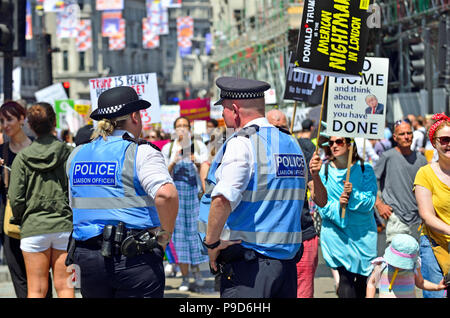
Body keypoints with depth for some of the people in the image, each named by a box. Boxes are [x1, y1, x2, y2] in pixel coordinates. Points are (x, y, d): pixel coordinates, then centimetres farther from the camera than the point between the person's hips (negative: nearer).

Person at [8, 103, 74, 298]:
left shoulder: (22, 158, -2)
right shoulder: (69, 153, -2)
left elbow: (15, 198, -4)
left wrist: (19, 220, 14)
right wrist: (75, 219, 9)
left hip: (33, 229, 0)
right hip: (65, 226, 1)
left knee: (36, 289, 4)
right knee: (64, 286, 5)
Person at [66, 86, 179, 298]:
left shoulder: (76, 155, 12)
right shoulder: (141, 153, -8)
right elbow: (166, 195, -23)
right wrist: (165, 235, -10)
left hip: (86, 257, 5)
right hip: (135, 259, -5)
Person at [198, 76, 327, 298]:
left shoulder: (242, 143, -11)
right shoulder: (292, 144, 15)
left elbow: (223, 199, -25)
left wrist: (211, 242, -15)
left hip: (247, 269, -8)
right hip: (287, 262, 8)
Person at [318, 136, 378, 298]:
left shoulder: (365, 168, 1)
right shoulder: (324, 170, 3)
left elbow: (369, 202, -5)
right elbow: (321, 206, 0)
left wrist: (353, 195, -23)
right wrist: (337, 205, -19)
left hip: (363, 233, 1)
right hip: (336, 234, -1)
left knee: (362, 288, 8)